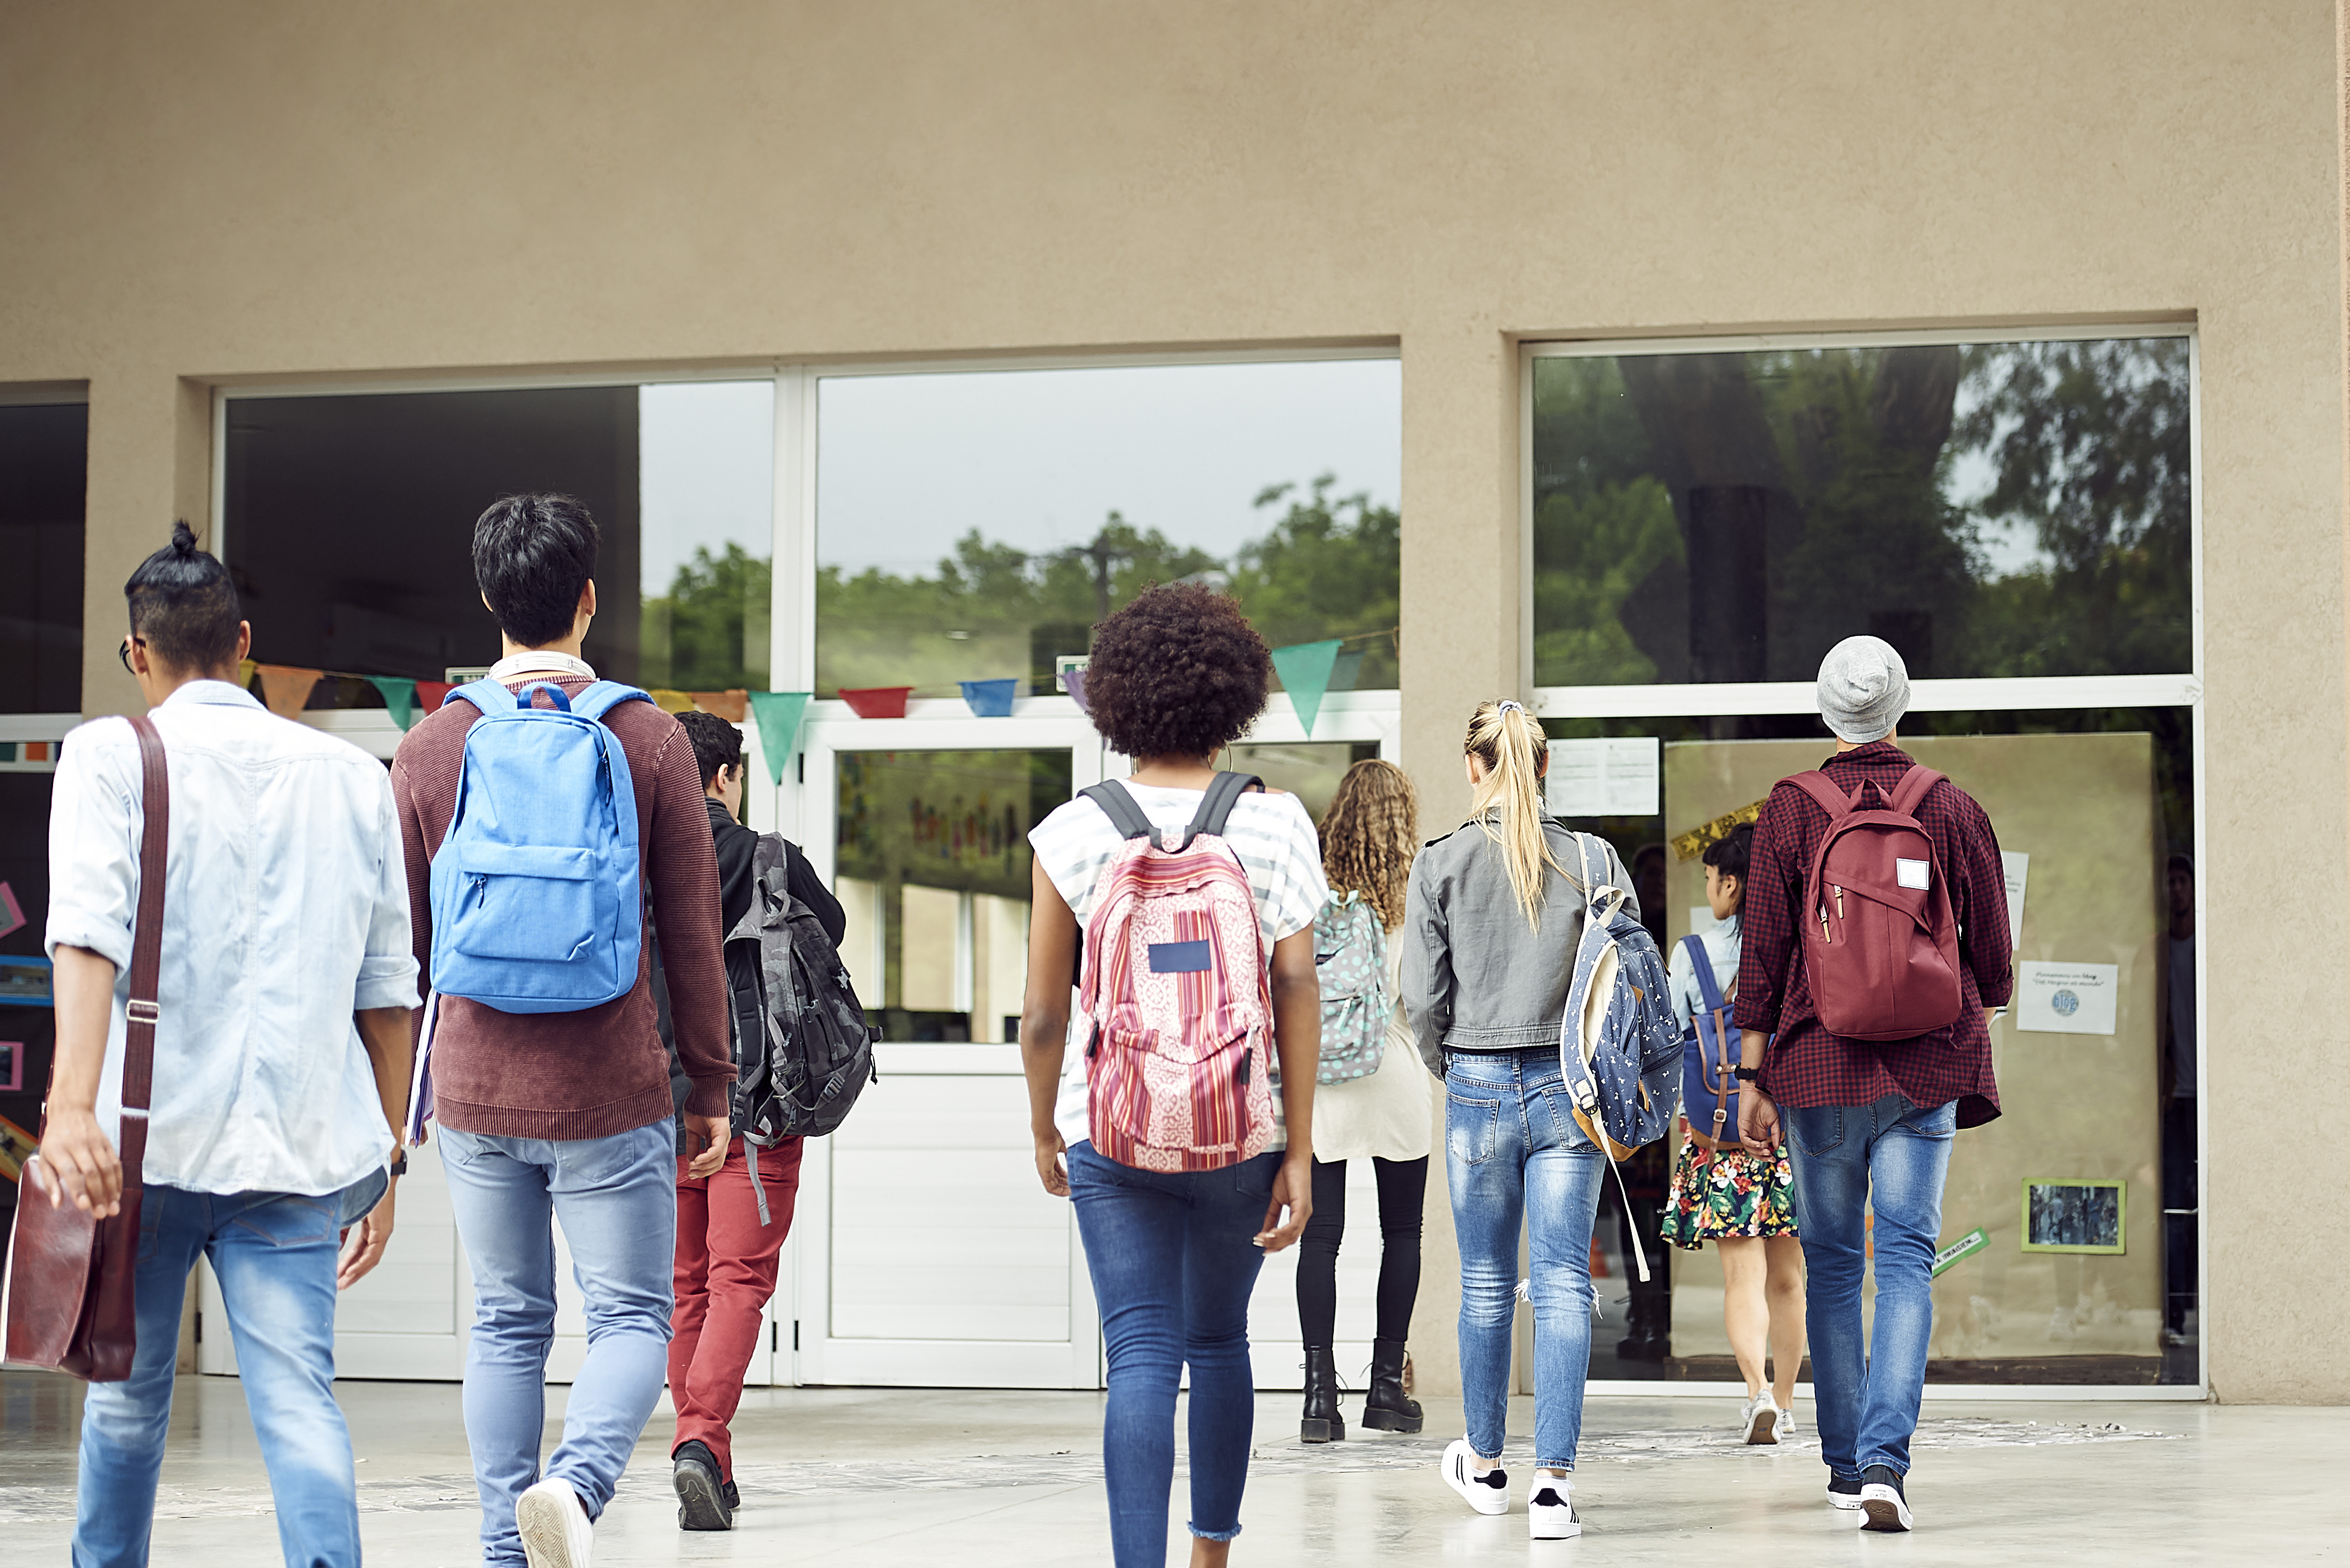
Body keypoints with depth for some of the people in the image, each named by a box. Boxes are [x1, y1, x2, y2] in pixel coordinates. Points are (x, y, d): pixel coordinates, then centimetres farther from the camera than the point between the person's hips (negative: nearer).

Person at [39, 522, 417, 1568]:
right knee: (296, 1398, -6)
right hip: (295, 1142, 1)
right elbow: (387, 990, 13)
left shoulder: (112, 754, 2)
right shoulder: (351, 777, 12)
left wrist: (74, 1100, -25)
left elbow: (91, 927, -15)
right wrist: (385, 1163, 19)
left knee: (127, 1393, 16)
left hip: (149, 1131, -1)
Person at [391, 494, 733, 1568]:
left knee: (505, 1325, 14)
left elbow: (399, 942, 6)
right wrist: (710, 1085, 6)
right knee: (632, 1318, 4)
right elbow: (693, 935, -3)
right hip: (609, 1092, -2)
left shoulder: (429, 748, 0)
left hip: (475, 1086, 2)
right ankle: (575, 1481, -22)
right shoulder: (650, 740, -5)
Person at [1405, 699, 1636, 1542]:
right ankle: (1553, 1481, -7)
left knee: (1486, 1284, 14)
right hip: (1571, 1090, 0)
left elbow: (1423, 997, -4)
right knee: (1563, 1284, 1)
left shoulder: (1440, 863, -5)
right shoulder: (1593, 860, -3)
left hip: (1478, 1088, 0)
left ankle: (1486, 1466, 30)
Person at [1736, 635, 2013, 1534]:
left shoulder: (1790, 812, -3)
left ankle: (1845, 1463, 17)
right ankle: (1885, 1463, -16)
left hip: (1817, 1065, 0)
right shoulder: (1954, 811, 0)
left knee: (1831, 1260, 12)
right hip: (1925, 1070, 0)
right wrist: (1971, 1045, 23)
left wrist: (1751, 1077, 2)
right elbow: (1990, 952, 5)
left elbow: (1763, 951, -4)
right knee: (1906, 1259, -2)